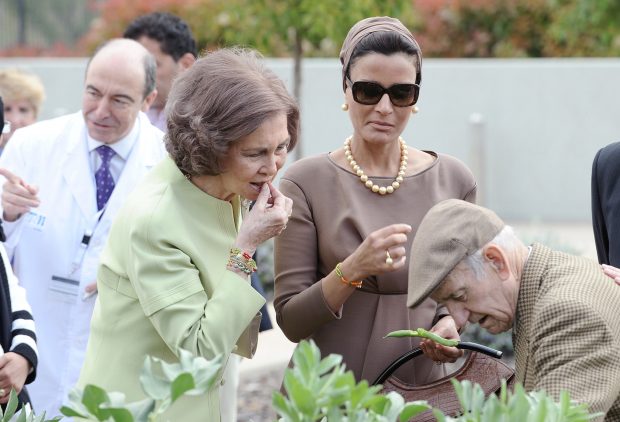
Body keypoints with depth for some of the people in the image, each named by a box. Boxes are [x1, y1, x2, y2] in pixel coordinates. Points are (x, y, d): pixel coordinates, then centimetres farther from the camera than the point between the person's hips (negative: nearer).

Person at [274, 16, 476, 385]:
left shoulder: (453, 179, -1)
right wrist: (352, 270, -25)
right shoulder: (307, 182, -9)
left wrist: (451, 322, -9)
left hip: (424, 386, 3)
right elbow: (291, 320, -9)